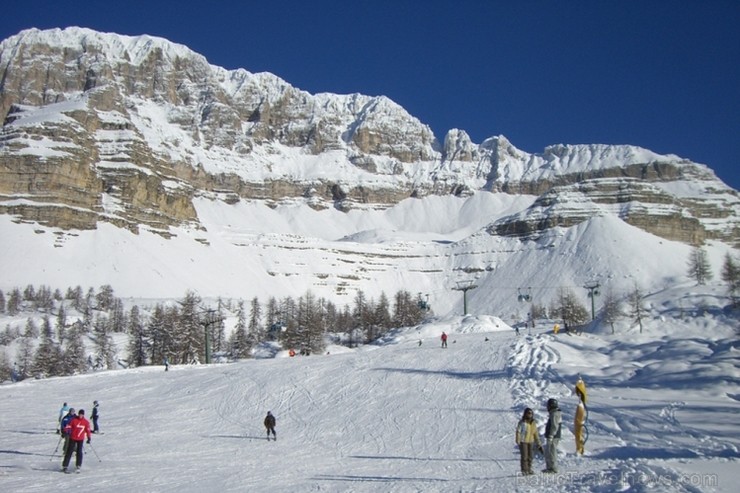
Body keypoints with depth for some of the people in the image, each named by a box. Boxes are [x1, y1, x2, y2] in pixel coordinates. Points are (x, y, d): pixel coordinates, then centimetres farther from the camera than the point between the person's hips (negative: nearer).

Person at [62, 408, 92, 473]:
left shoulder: (86, 422, 1)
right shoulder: (74, 420, -6)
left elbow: (88, 430, 10)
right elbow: (68, 426, -3)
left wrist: (89, 438, 11)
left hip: (80, 439, 1)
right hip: (73, 438, -1)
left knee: (79, 452, -1)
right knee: (69, 452, 0)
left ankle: (78, 466, 7)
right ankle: (65, 466, 6)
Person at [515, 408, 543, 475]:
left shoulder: (533, 423, 7)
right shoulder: (522, 422, -11)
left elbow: (536, 433, 13)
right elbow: (518, 431, -12)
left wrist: (538, 444, 13)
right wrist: (518, 441, -22)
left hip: (531, 441, 6)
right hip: (523, 441, -6)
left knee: (530, 456, 10)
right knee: (524, 456, -4)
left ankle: (529, 469, 23)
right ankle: (524, 470, 4)